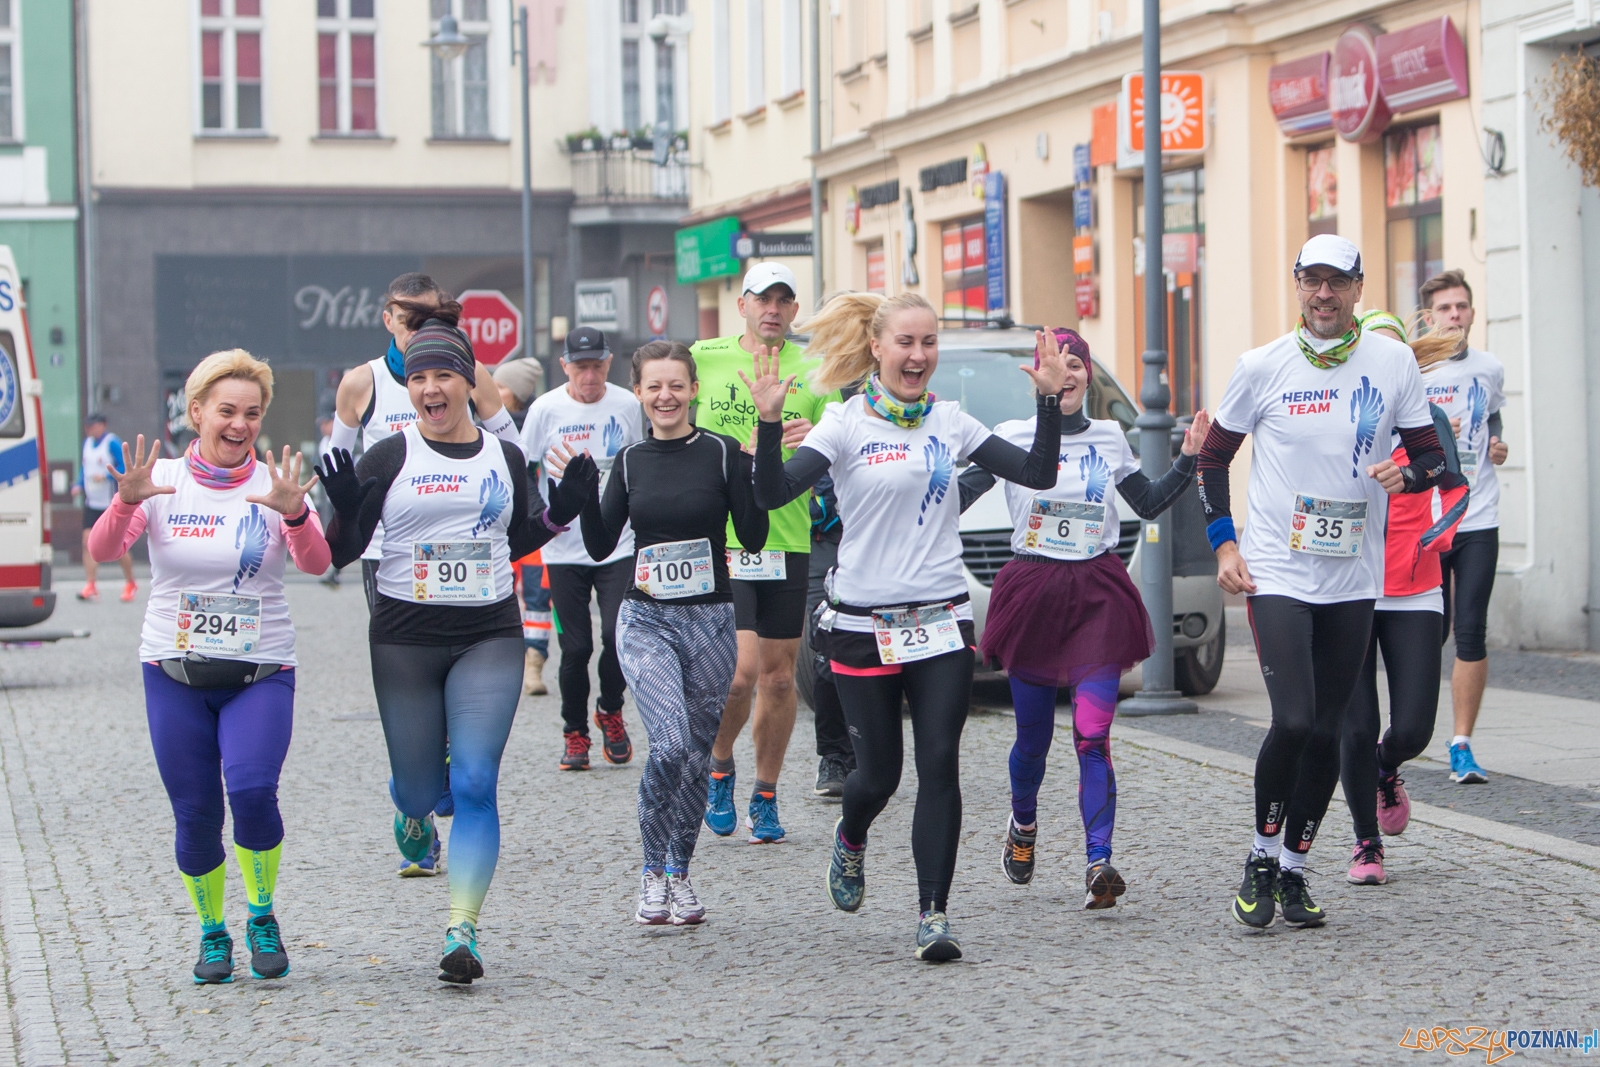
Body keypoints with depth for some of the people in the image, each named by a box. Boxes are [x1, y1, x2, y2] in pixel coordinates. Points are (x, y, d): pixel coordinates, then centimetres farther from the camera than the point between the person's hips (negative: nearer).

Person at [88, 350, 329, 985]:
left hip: (261, 672, -1)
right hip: (174, 672, 1)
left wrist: (294, 514, -38)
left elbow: (316, 564, -18)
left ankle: (262, 918, 1)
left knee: (252, 790, -22)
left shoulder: (272, 486, -3)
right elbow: (103, 551, -14)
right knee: (195, 815, 1)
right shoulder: (162, 483, -1)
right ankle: (212, 933, 24)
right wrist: (125, 502, -34)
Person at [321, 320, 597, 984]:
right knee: (421, 788, 8)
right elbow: (341, 552, -3)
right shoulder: (388, 458, -3)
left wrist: (562, 509, 5)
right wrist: (344, 508, -22)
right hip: (405, 639, -1)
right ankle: (413, 809, 48)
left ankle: (462, 932, -10)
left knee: (474, 786, -11)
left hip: (489, 637, 1)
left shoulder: (505, 458, 7)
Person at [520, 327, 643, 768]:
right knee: (576, 646, 0)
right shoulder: (546, 409, -4)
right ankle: (574, 733, 19)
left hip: (619, 544, 1)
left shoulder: (627, 405, 2)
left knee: (618, 634, -12)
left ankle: (610, 711, 16)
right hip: (564, 546, -1)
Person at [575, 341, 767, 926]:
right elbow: (600, 546, 5)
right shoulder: (630, 461, 6)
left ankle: (680, 874, 24)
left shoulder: (722, 452, 0)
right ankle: (652, 871, -4)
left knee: (696, 754, 7)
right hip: (645, 620, 0)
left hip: (710, 620, 0)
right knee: (669, 744, -19)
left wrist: (750, 470, -18)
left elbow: (753, 537, -6)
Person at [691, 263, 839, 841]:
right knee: (740, 670, -14)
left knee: (779, 678, 6)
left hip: (788, 540, 2)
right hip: (718, 540, -2)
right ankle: (718, 768, 14)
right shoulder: (704, 359, 2)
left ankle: (765, 798, 22)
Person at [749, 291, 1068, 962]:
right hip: (863, 623, -2)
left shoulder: (950, 423, 7)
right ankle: (850, 842, 41)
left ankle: (933, 915, -6)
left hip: (942, 622, 2)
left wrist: (1049, 399, -4)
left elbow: (1037, 474, 6)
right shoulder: (846, 425, -4)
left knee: (940, 765, -9)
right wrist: (770, 424, -30)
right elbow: (773, 494, -16)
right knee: (879, 773, 6)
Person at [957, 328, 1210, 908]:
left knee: (1092, 734, -13)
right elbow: (956, 497, -2)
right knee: (1033, 735, 10)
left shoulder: (1110, 438, 10)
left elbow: (1149, 504, 20)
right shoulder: (1012, 437, 2)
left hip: (1098, 593, 0)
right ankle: (1023, 825, 40)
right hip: (1032, 592, 0)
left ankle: (1099, 864, -20)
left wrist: (1190, 458, 10)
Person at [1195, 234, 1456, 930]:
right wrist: (1224, 544, -1)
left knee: (1326, 732, 5)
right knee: (1293, 721, -16)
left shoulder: (1393, 362, 3)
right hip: (1276, 576, -3)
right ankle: (1261, 860, 4)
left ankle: (1294, 871, 20)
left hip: (1353, 579, 3)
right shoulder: (1263, 366, -2)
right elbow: (1212, 458, 8)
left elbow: (1432, 454, 11)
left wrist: (1407, 471, -12)